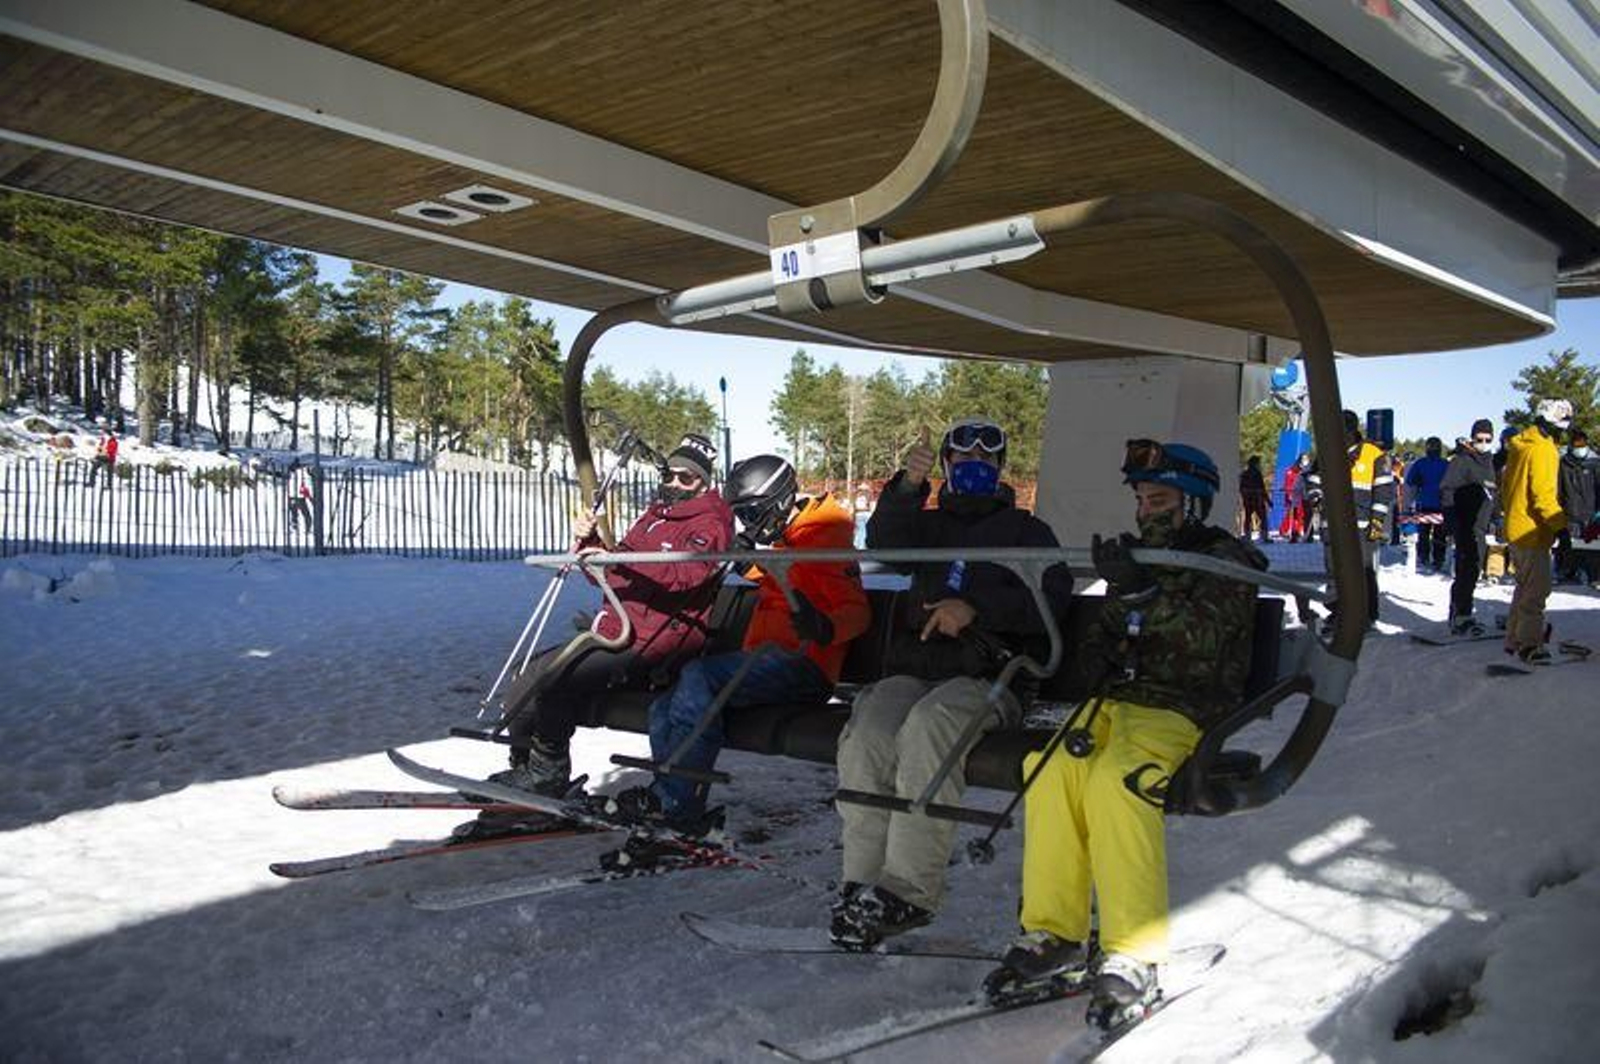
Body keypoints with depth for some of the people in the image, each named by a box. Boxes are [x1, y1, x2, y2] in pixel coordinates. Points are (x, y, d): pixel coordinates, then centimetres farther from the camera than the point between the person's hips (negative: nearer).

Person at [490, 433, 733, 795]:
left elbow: (683, 574, -25)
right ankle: (525, 767, 14)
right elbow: (609, 575, 23)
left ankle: (546, 773, -7)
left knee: (556, 677, -25)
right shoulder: (654, 514, 22)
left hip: (650, 650, -9)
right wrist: (589, 542, 3)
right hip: (613, 636, 9)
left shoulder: (709, 525, -5)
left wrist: (619, 560, -35)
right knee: (528, 677, 2)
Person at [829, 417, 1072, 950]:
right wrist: (908, 485, -16)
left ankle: (909, 889, -33)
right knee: (865, 738, -28)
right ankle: (862, 882, -24)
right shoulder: (929, 524, 26)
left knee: (927, 726, -35)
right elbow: (885, 544, 1)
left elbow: (1052, 598, 2)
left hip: (987, 674, -3)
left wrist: (976, 608, -12)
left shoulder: (1026, 530, 19)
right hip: (911, 669, 3)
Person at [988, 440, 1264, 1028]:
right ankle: (1054, 934, -19)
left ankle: (1134, 957, -29)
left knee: (1116, 778, -35)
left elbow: (1204, 641, -14)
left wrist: (1142, 589, -24)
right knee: (1049, 764, -26)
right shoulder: (1137, 555, 22)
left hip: (1183, 711, -5)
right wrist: (1102, 656, 6)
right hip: (1116, 701, 6)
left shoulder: (1226, 559, 3)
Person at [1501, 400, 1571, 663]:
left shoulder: (1519, 446, 12)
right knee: (1537, 589, -3)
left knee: (1526, 586, 19)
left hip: (1515, 528, 10)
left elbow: (1506, 487, 20)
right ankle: (1529, 644, 1)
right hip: (1532, 532, -10)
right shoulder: (1543, 449, -17)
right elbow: (1543, 496, -23)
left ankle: (1515, 639, 25)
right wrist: (1563, 526, -22)